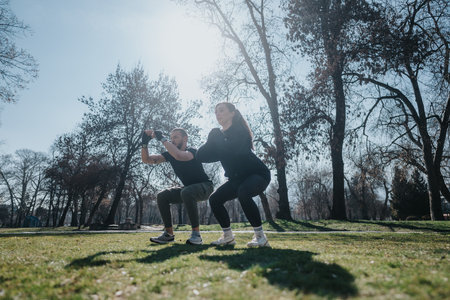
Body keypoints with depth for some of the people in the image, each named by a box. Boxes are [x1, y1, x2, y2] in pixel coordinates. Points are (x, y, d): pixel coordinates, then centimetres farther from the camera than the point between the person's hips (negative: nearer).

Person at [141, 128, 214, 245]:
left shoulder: (191, 151, -22)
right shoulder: (170, 154, 0)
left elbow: (179, 156, -47)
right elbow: (147, 159, -5)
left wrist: (162, 139, -37)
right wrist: (145, 143, -21)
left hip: (204, 187, -7)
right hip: (188, 188, 7)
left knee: (186, 192, -38)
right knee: (162, 196, -9)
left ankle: (196, 234, -29)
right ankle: (169, 234, -2)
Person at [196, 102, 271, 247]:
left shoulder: (240, 131, -13)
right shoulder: (216, 134, 6)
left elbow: (231, 152, -29)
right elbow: (200, 155, -4)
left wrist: (214, 152, -11)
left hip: (258, 174, -6)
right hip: (237, 178, 7)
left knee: (243, 192, -35)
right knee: (214, 199, -9)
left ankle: (260, 236, -24)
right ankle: (228, 236, 6)